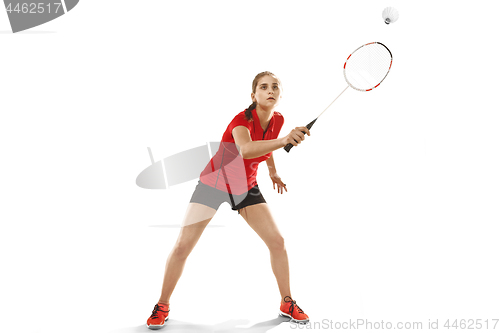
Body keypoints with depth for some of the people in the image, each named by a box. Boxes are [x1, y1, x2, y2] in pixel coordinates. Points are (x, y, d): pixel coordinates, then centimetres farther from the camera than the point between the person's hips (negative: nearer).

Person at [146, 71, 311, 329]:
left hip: (246, 187, 5)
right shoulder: (242, 120, -28)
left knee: (277, 242, -4)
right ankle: (163, 305, 12)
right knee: (183, 246, -9)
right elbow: (246, 149, -52)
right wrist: (283, 141, -66)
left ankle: (287, 303, 15)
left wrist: (273, 172, 22)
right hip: (213, 183, -5)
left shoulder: (277, 120, -8)